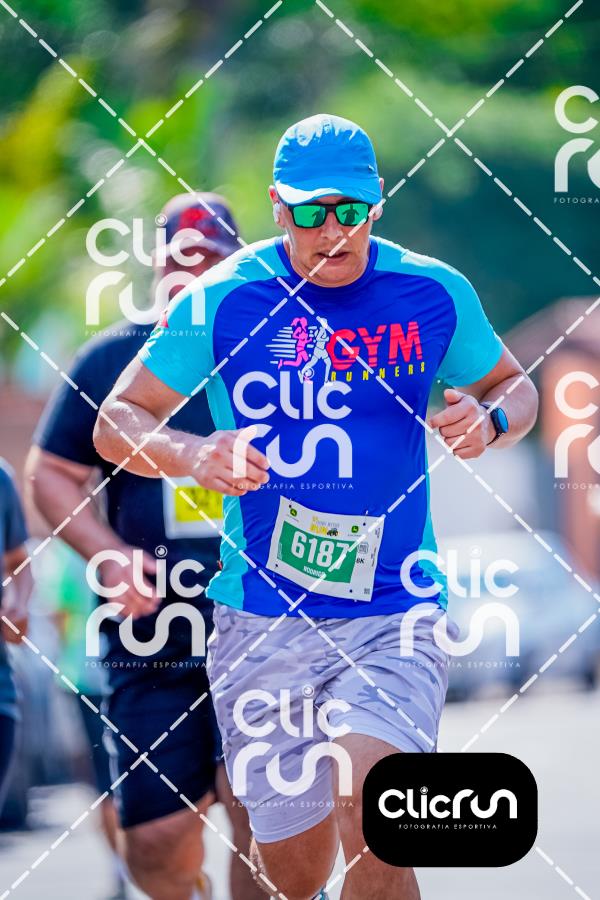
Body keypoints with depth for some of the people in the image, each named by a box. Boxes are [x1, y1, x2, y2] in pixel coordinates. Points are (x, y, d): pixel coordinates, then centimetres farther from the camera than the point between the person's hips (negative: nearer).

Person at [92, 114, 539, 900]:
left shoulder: (436, 295, 0)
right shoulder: (223, 301, -3)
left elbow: (515, 386, 17)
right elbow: (115, 422, 3)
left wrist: (492, 419, -7)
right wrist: (193, 455, -18)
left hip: (394, 617, 0)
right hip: (264, 620, 1)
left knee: (367, 811, -27)